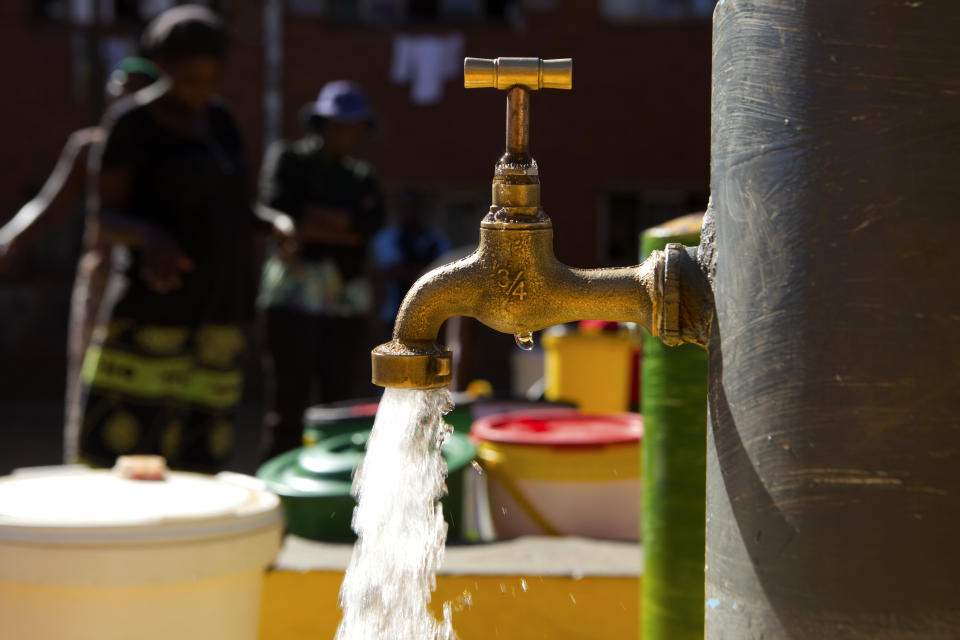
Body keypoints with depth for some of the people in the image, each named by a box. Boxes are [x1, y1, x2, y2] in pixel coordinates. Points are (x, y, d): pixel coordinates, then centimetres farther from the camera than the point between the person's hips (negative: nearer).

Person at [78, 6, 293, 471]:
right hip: (151, 316, -6)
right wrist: (148, 236, -32)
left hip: (216, 319, 6)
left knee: (196, 463, 7)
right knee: (113, 458, -8)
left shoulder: (218, 119, 13)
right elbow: (104, 220, -10)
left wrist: (277, 223, -2)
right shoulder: (131, 122, -7)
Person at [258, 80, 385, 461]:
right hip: (294, 297, -5)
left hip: (348, 301, 5)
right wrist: (343, 231, -5)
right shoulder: (288, 160, 6)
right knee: (288, 404, -6)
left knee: (341, 399, 2)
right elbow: (277, 215, -9)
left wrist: (313, 220, -7)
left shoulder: (361, 178, 18)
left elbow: (372, 222, 1)